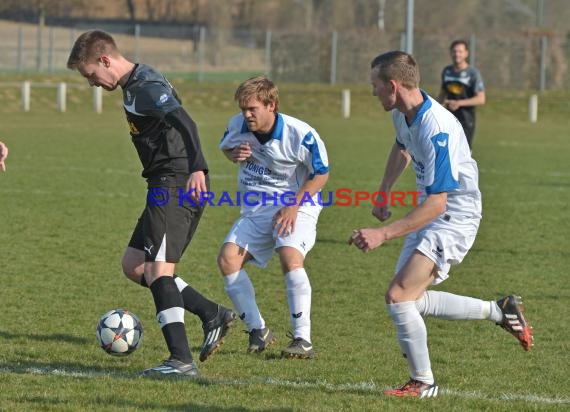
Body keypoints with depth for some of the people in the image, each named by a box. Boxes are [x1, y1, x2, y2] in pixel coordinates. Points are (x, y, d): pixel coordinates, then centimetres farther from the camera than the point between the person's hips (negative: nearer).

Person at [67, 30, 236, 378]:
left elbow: (185, 124, -26)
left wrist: (197, 169, -39)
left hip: (176, 187, -11)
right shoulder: (135, 85, 19)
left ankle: (182, 360, -20)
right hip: (168, 188, 11)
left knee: (158, 269, -15)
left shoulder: (146, 87, -13)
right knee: (134, 264, 13)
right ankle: (212, 314, 14)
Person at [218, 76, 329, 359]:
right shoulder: (238, 126, -6)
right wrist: (234, 155, -8)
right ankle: (258, 331, 1)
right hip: (255, 210, 6)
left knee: (290, 258, -31)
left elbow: (321, 174, -9)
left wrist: (294, 205, -20)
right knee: (227, 259, -13)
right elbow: (226, 147, 18)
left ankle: (303, 340, -24)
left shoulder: (300, 134, -20)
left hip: (296, 208, -6)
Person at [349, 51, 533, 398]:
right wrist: (383, 194, 26)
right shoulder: (404, 112, -1)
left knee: (399, 296, -16)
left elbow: (436, 203, -32)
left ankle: (423, 384, -2)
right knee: (413, 300, 10)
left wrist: (383, 234, -34)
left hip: (454, 217, -10)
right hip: (430, 214, 10)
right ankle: (499, 311, 22)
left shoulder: (437, 130, -31)